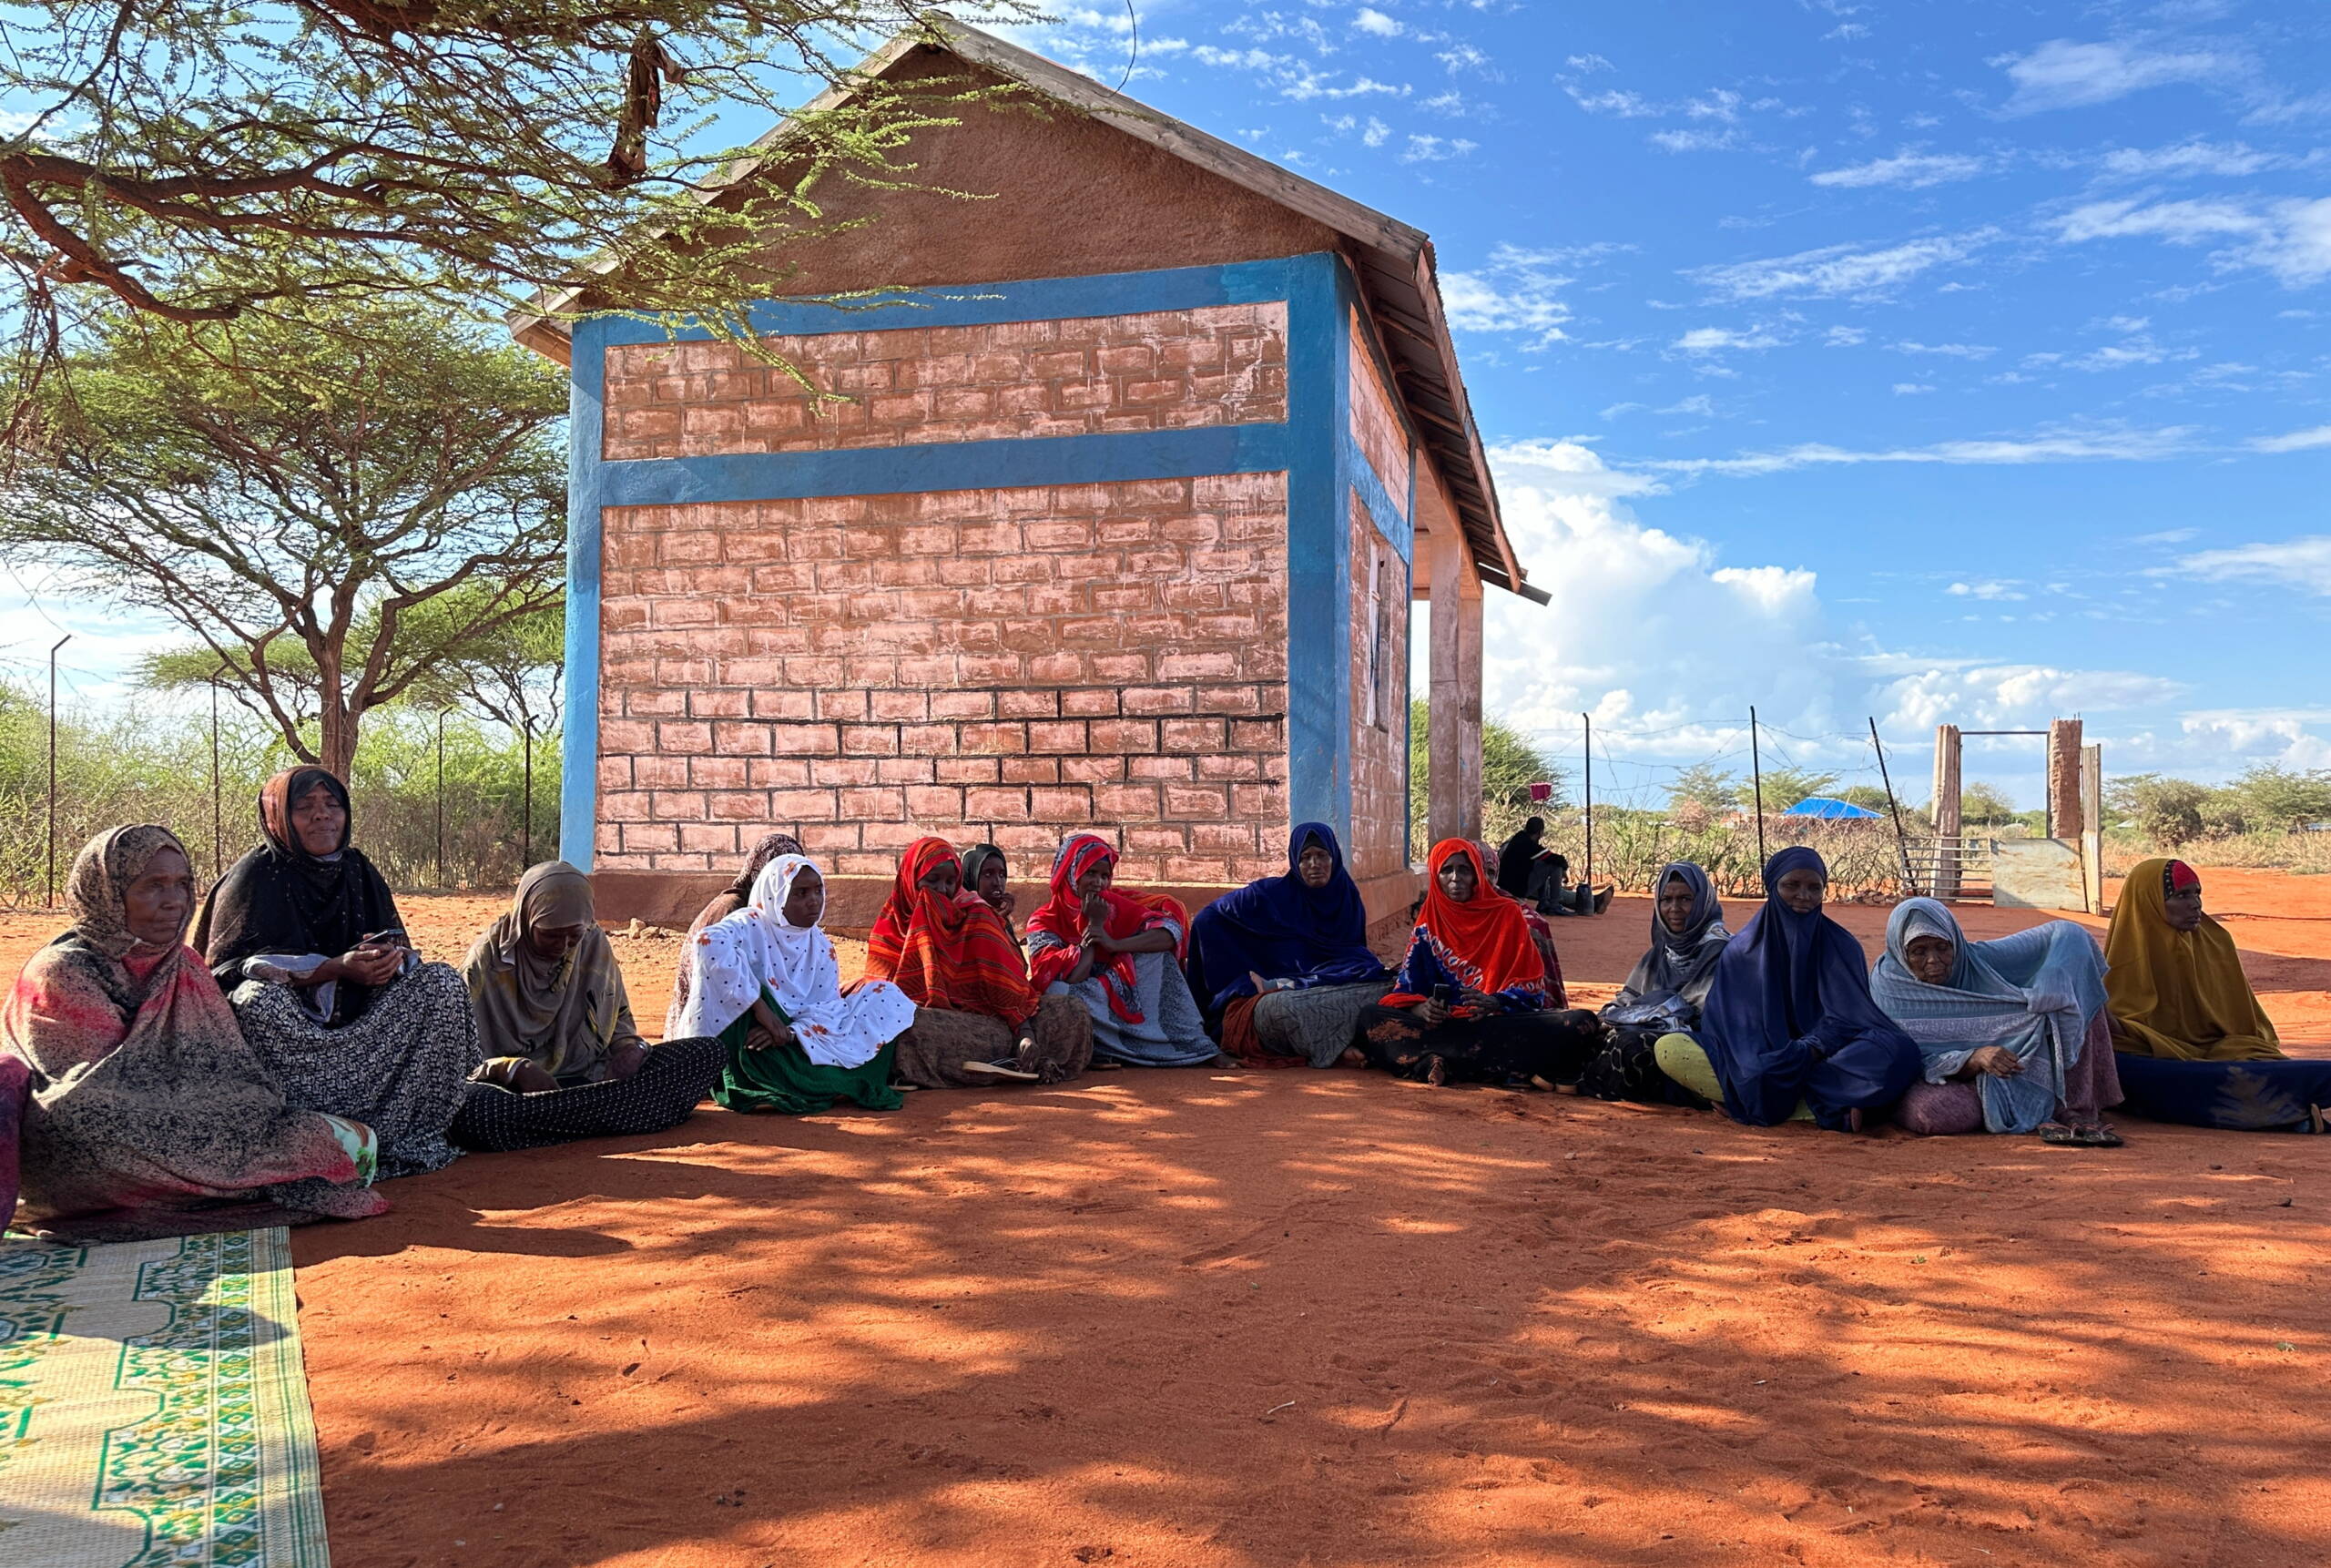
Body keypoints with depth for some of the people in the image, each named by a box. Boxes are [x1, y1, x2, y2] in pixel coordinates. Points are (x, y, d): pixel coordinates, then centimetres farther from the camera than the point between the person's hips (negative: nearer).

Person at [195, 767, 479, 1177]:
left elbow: (398, 944, 8)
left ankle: (413, 1133, -18)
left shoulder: (357, 870, 10)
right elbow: (237, 965, -14)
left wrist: (393, 956, -20)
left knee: (442, 982, -14)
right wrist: (336, 968, -27)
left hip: (358, 1020, 5)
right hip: (291, 1025, -5)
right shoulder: (258, 874, -4)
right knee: (260, 999, -36)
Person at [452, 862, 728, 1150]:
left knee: (707, 1052, -12)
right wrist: (515, 1069, -26)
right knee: (462, 1106, -41)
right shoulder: (486, 961, -5)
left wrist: (633, 1048, -7)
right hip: (516, 1090, -4)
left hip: (589, 1078, 4)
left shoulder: (595, 945, 5)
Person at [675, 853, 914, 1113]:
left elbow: (828, 1009, -3)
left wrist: (790, 1032, -25)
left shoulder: (821, 946, 6)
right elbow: (709, 943, -34)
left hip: (799, 1043, 5)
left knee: (883, 996, 2)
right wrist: (759, 1007, -33)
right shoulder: (750, 927, -10)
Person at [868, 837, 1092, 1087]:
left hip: (983, 1015, 1)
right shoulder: (892, 921, 10)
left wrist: (1026, 1033, -18)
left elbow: (1004, 981, -3)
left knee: (1072, 1010, -15)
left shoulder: (975, 914, 5)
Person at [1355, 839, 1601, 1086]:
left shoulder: (1508, 914, 8)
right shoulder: (1427, 925, 12)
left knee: (1583, 1023, -27)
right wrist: (1421, 1009, -19)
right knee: (1370, 1017, -26)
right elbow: (1406, 990, 5)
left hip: (1503, 1021, -1)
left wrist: (1493, 1003, -19)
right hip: (1443, 1025, 1)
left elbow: (1530, 987, 2)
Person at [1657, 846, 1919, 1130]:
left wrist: (1805, 1052, -24)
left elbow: (1846, 1019, -4)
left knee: (1900, 1052, -30)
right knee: (1667, 1048, -27)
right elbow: (1728, 1022, -2)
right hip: (1755, 1061, 1)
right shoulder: (1741, 950, 7)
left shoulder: (1841, 947, 6)